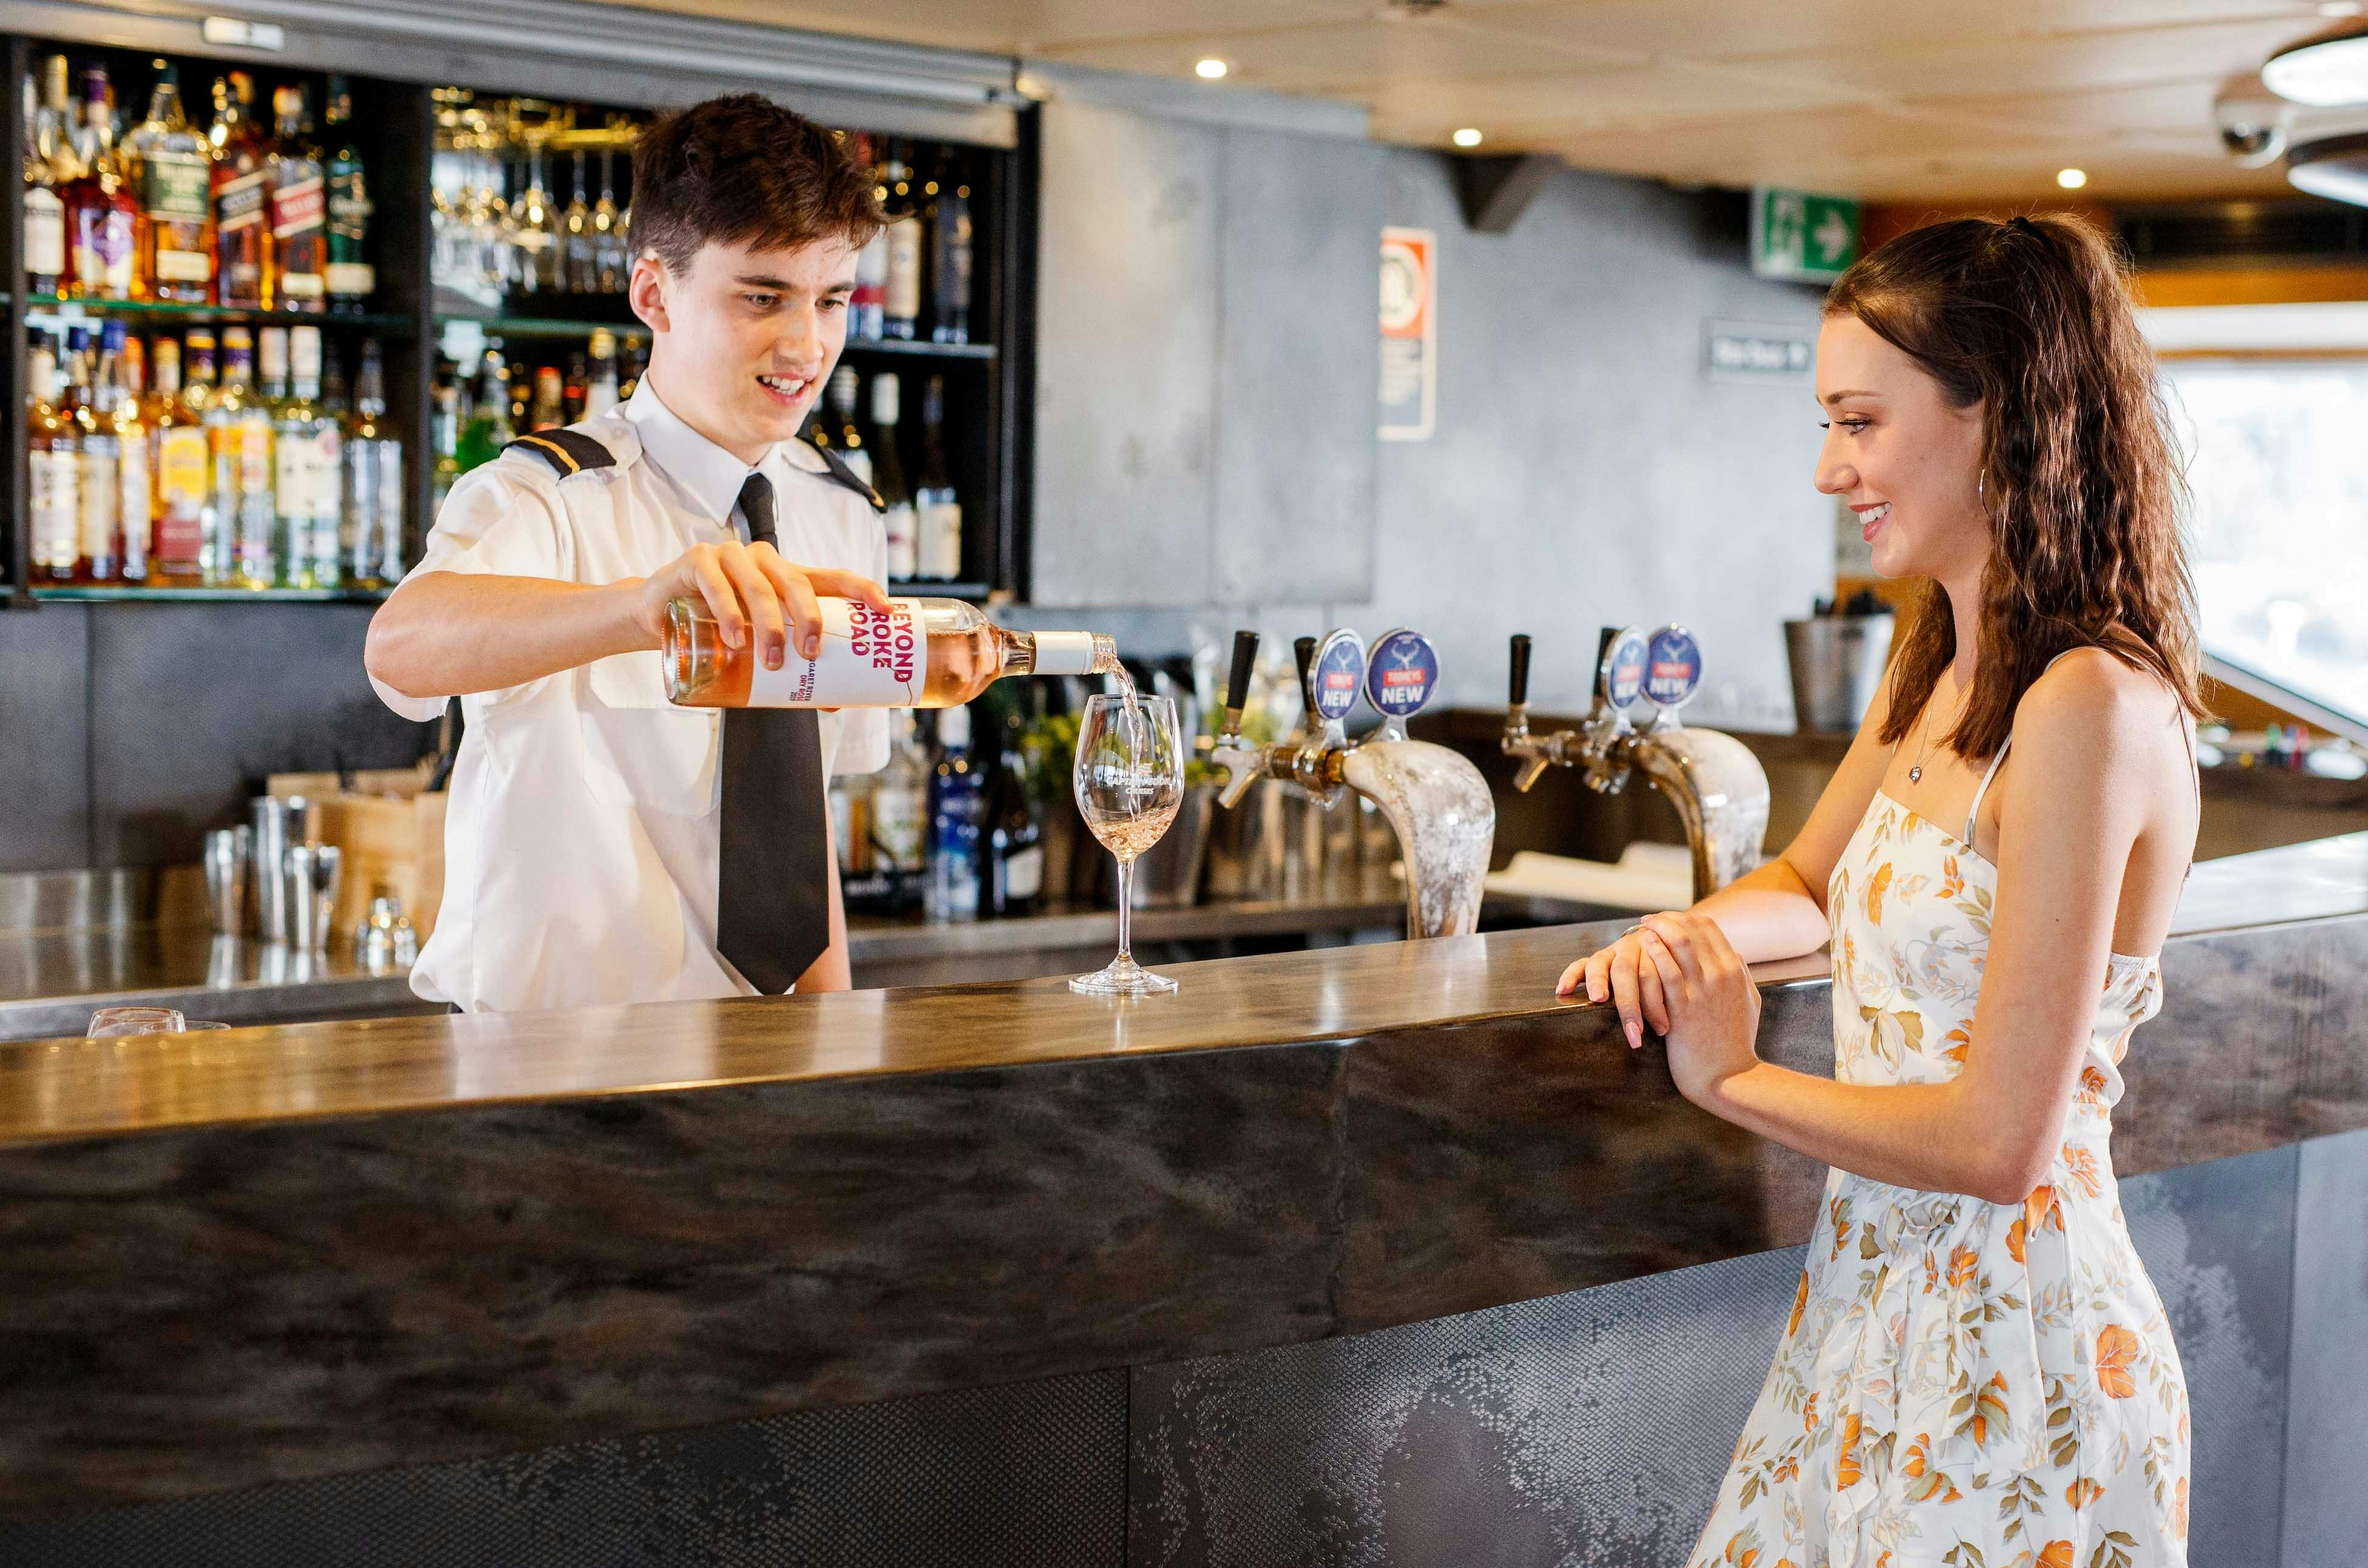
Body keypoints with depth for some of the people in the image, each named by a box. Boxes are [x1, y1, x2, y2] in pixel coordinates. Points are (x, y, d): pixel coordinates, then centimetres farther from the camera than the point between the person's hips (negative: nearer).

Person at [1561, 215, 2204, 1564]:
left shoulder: (2090, 708, -23)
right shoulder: (1934, 666, 6)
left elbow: (1996, 1141, -24)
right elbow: (1812, 884, 22)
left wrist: (1733, 1075, -10)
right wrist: (1691, 935, -1)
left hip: (2013, 1356, -8)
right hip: (1877, 1296, 9)